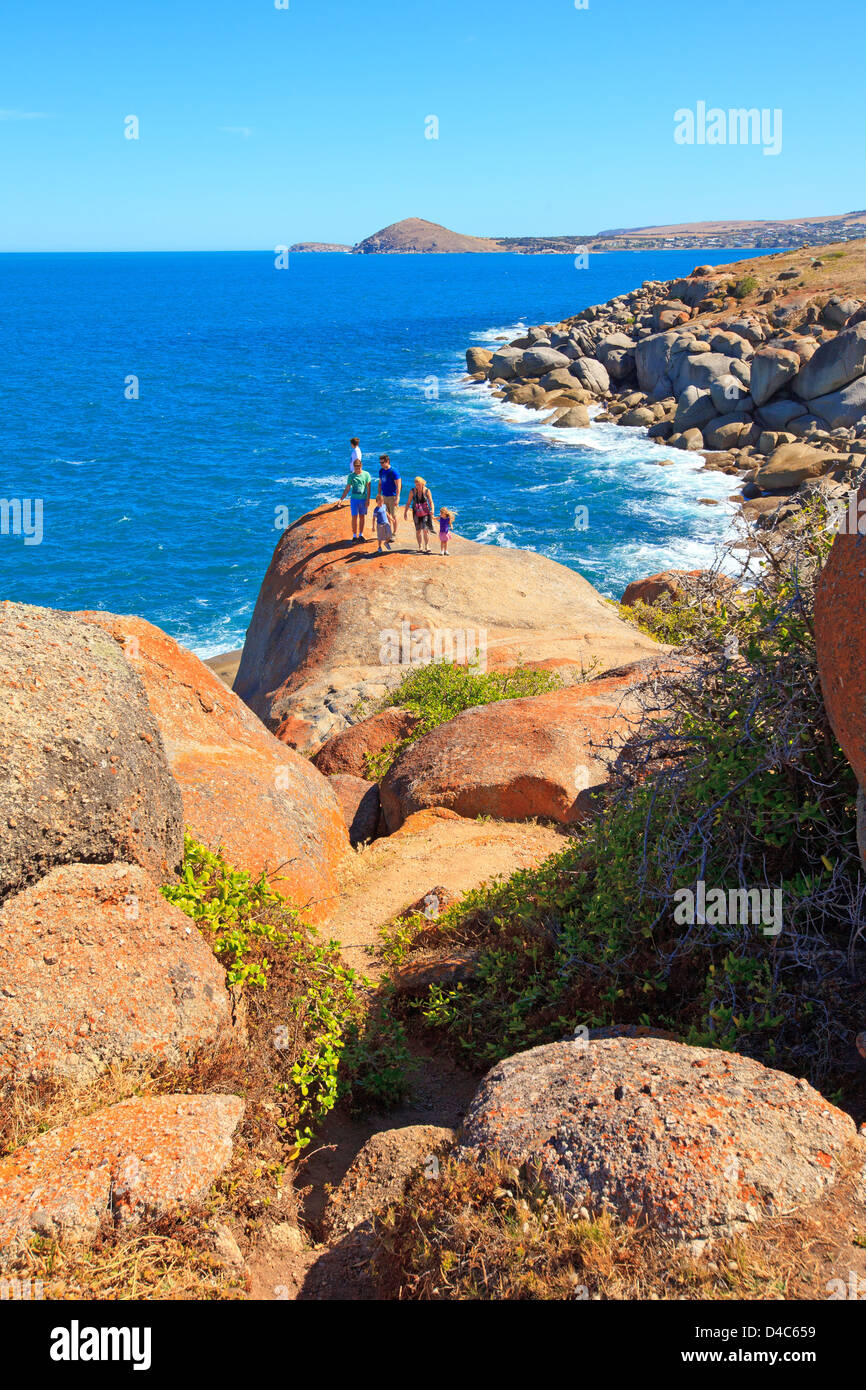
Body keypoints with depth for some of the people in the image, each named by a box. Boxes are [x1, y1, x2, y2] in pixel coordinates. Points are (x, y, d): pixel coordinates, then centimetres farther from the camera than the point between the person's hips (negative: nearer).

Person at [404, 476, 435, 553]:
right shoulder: (413, 491, -5)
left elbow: (431, 502, -6)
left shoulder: (427, 491, -8)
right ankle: (420, 546, 19)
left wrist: (432, 510, -23)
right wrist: (405, 512, -2)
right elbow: (408, 502, 1)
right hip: (416, 513, 2)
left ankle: (427, 547, -10)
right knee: (418, 530, 7)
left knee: (425, 529, -13)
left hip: (425, 513, -2)